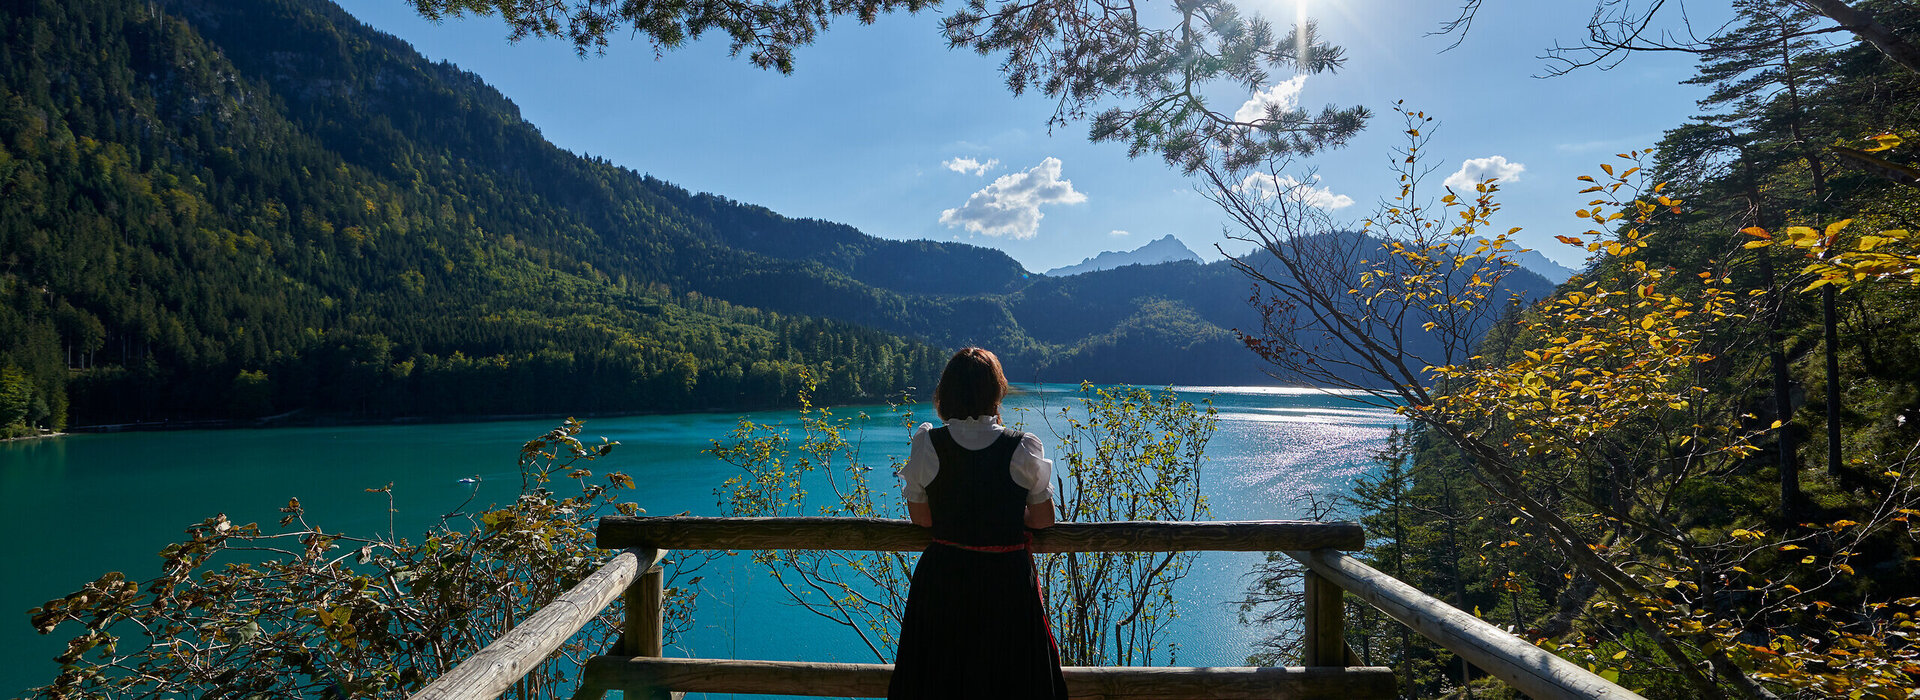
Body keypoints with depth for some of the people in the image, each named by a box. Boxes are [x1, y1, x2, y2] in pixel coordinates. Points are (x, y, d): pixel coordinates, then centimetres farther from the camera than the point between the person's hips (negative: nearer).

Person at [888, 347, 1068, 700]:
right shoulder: (1024, 448, -12)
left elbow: (921, 516, -1)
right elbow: (1043, 519, -2)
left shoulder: (927, 444, -11)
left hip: (942, 581, 1)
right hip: (1008, 580, 0)